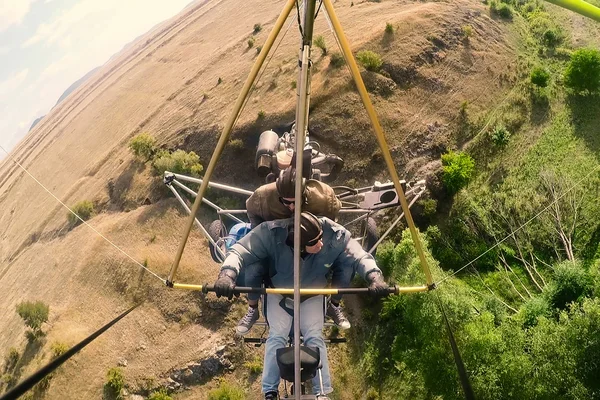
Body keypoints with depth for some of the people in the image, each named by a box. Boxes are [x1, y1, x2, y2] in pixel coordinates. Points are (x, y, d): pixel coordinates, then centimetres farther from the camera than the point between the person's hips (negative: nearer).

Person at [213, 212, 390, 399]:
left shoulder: (334, 235, -30)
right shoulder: (272, 233, -36)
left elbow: (360, 257, -24)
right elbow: (240, 251, -35)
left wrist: (374, 277, -43)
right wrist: (227, 275, -54)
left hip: (312, 294, 1)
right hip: (278, 292, -1)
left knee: (314, 336, -15)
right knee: (277, 335, -17)